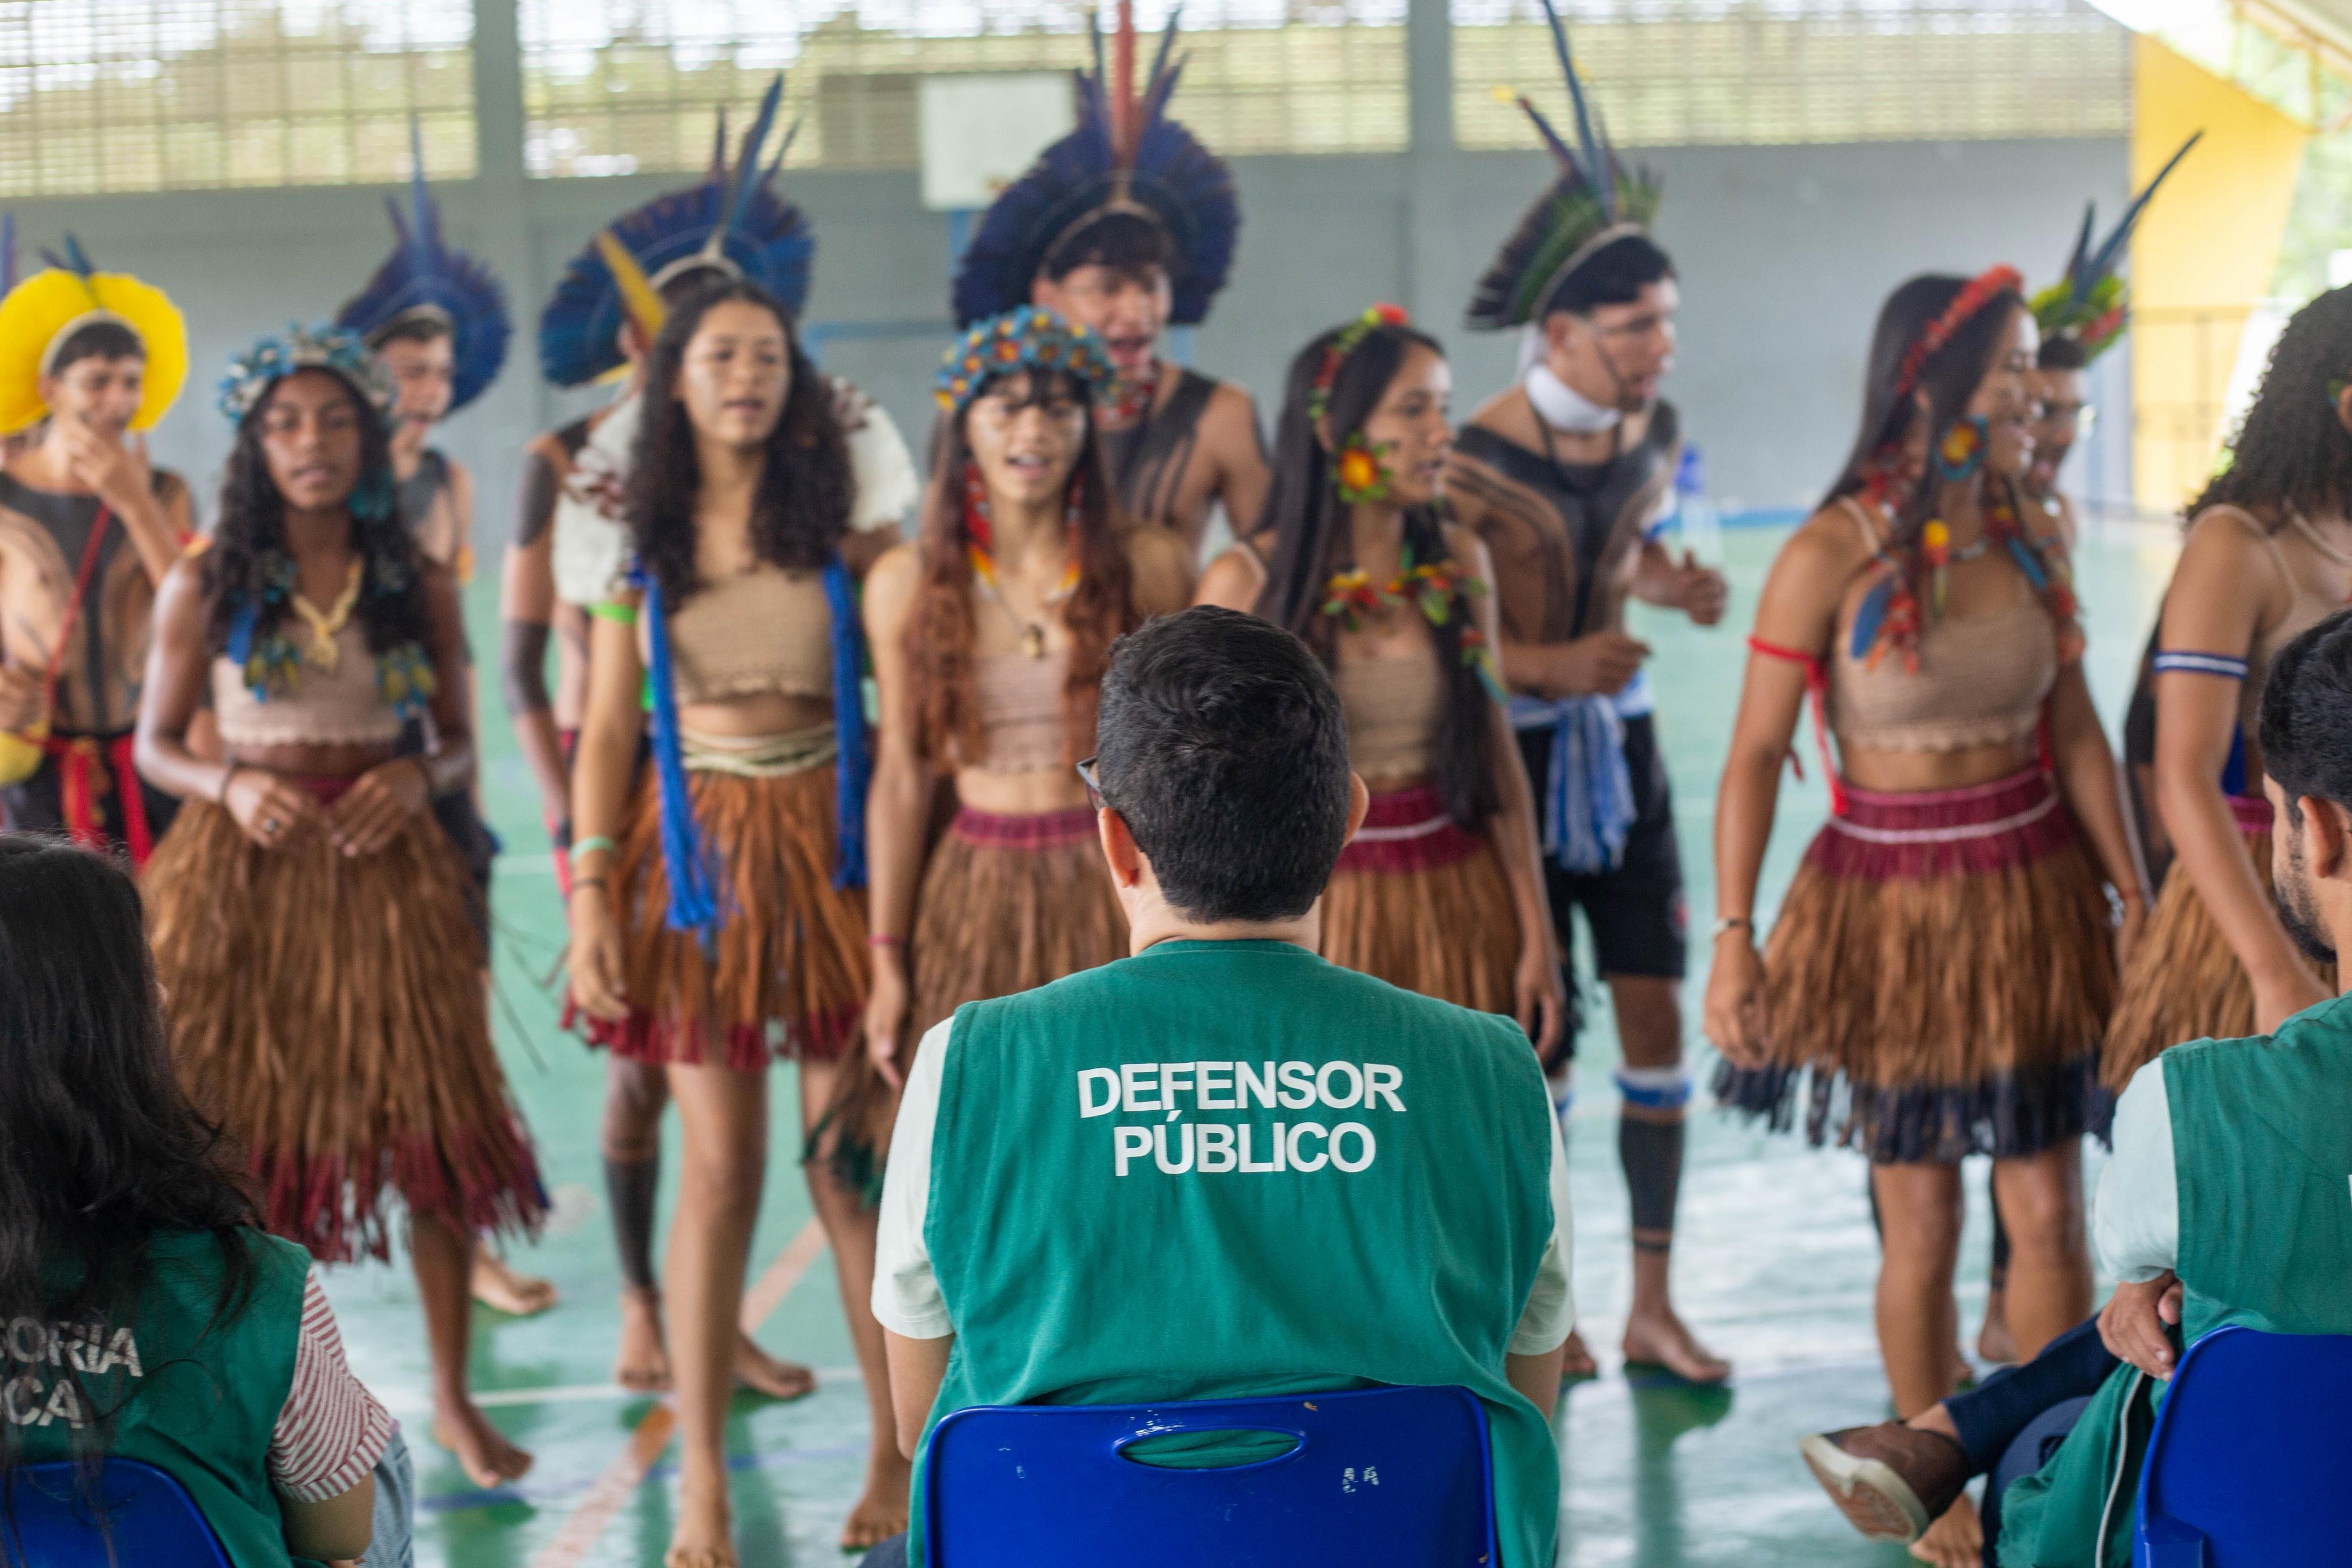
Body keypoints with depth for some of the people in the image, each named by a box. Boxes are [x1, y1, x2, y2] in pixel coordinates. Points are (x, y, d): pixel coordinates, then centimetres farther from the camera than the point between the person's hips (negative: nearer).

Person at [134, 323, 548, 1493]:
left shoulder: (420, 586, 4)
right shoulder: (205, 587, 1)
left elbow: (460, 746, 10)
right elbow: (155, 746, 5)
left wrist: (417, 782, -12)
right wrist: (230, 787, -15)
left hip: (383, 864, 1)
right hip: (249, 869, -1)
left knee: (435, 1127, -2)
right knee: (240, 1128, 3)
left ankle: (453, 1398, 11)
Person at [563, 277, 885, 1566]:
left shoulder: (837, 524, 3)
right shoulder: (643, 538, 6)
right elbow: (606, 730, 7)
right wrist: (591, 901, -2)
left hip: (830, 842, -1)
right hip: (697, 850, 1)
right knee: (719, 1168, 0)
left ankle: (901, 1456, 11)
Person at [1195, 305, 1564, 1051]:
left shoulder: (1458, 562, 2)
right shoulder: (1246, 582, -7)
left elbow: (1498, 754, 5)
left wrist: (1537, 935, 2)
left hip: (1458, 901, 3)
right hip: (1314, 900, -2)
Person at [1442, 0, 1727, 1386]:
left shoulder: (1653, 432, 0)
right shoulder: (1476, 464, -19)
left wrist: (1679, 590, -2)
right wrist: (1548, 666, -27)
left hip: (1623, 747, 5)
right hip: (1515, 757, -5)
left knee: (1659, 1017, 3)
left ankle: (1655, 1304, 14)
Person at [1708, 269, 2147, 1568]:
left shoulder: (2027, 542, 1)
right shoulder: (1832, 555, -13)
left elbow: (2076, 733, 6)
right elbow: (1755, 755, -13)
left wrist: (2132, 896, 3)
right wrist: (1734, 937, -19)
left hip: (2032, 897, 4)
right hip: (1894, 905, -4)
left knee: (2048, 1213, 4)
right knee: (1922, 1222, 6)